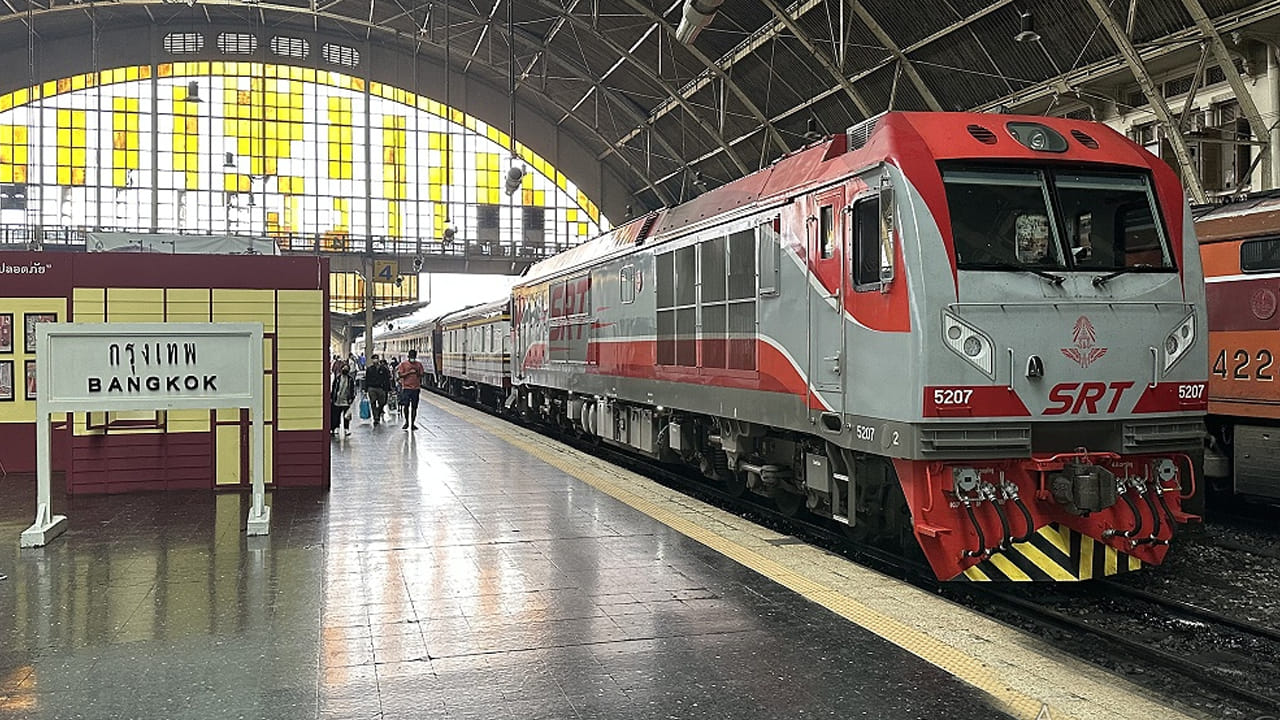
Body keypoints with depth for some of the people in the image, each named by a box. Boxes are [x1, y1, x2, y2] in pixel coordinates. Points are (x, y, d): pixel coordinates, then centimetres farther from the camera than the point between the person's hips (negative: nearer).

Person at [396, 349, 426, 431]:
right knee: (405, 406, -5)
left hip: (416, 388, 2)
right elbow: (400, 375, -5)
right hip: (406, 387, -2)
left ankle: (413, 423, 8)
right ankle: (406, 422, 13)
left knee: (414, 406, 2)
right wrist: (409, 372, -15)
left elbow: (421, 375, 11)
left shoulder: (419, 364, 9)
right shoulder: (403, 364, 3)